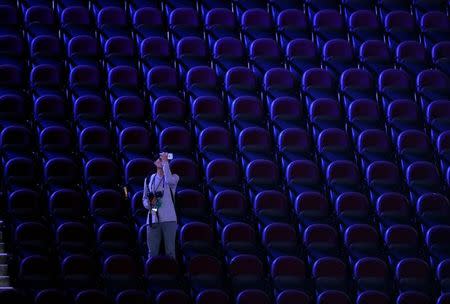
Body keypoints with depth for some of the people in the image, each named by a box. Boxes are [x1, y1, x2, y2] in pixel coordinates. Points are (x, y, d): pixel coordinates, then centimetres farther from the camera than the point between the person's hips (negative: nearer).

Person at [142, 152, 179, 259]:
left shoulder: (174, 177, 5)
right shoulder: (149, 179, 14)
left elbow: (169, 180, -20)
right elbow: (144, 199, 18)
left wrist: (165, 162, -12)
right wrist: (149, 203, -6)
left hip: (168, 219, -2)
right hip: (153, 219, 2)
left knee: (170, 251, -3)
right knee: (152, 251, 1)